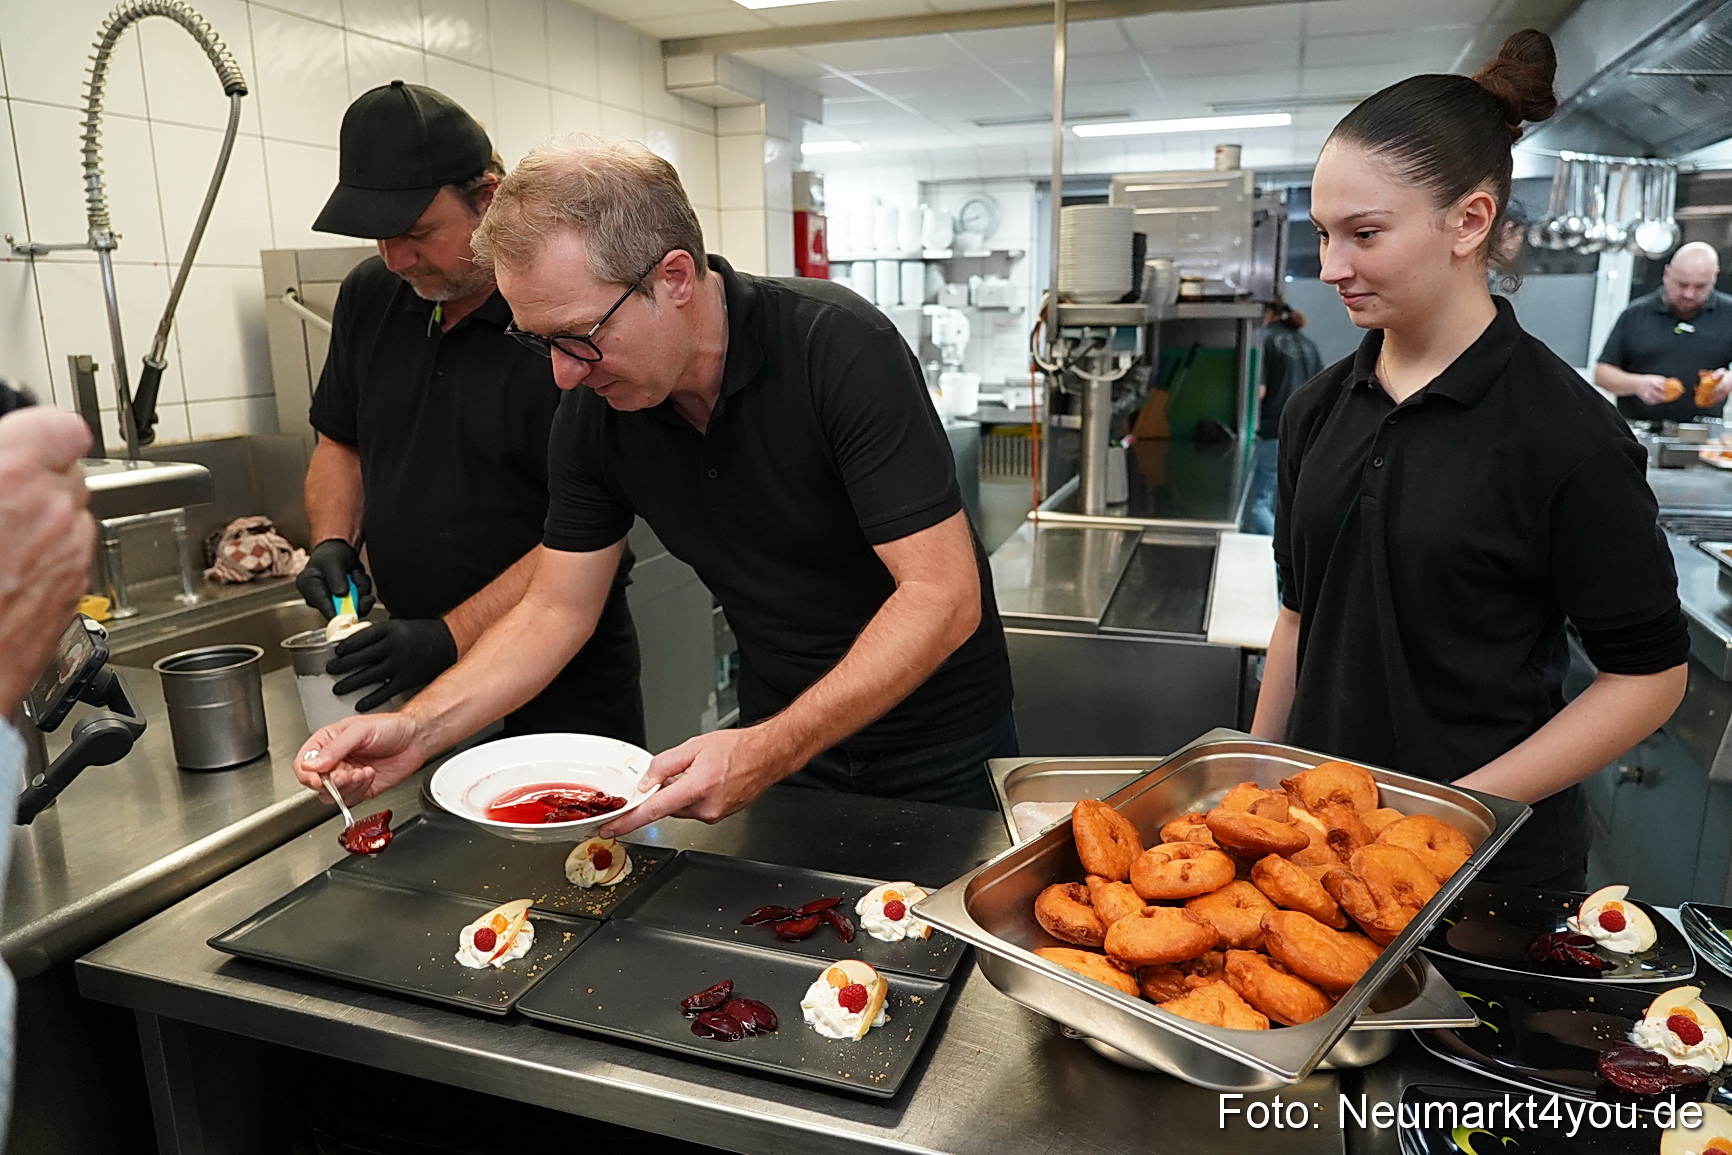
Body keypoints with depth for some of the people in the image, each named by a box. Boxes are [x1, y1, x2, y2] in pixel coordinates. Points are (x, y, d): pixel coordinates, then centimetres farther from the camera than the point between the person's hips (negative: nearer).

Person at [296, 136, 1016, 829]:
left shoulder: (841, 348, -27)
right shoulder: (593, 408, -10)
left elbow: (944, 595, -30)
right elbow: (555, 610, -2)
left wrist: (770, 752, -38)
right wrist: (416, 730, -16)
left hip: (938, 747, -3)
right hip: (776, 736, 4)